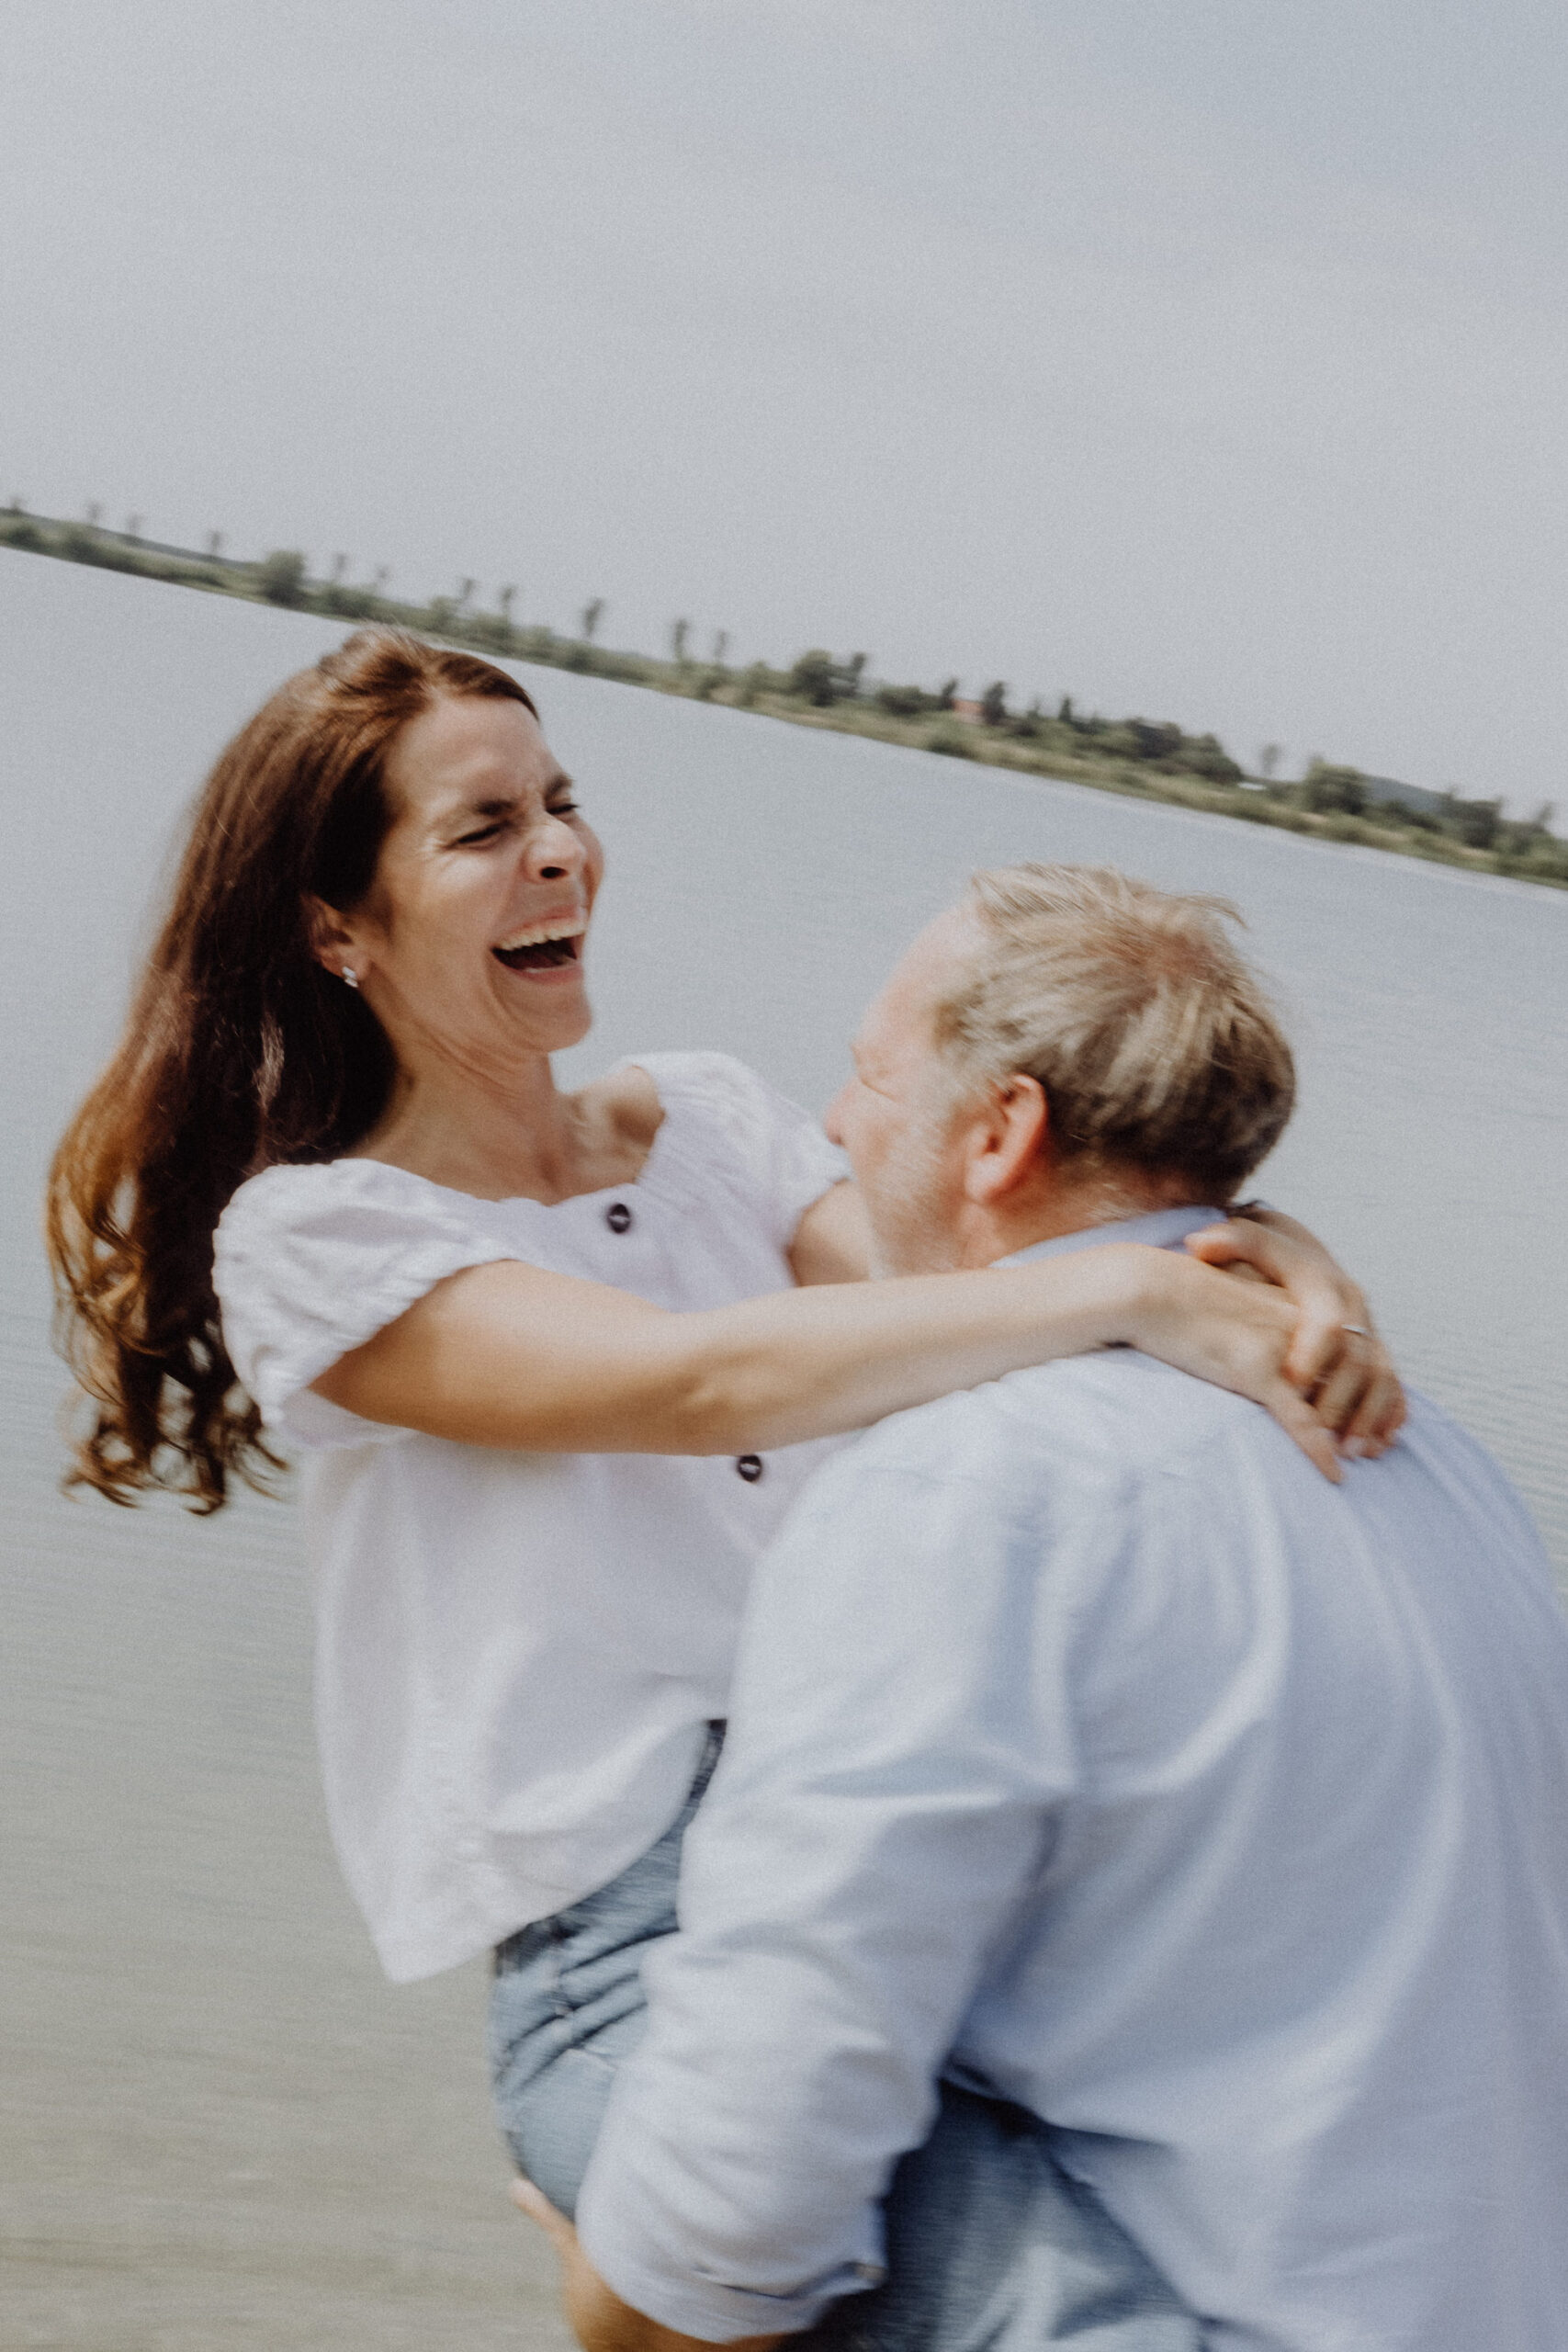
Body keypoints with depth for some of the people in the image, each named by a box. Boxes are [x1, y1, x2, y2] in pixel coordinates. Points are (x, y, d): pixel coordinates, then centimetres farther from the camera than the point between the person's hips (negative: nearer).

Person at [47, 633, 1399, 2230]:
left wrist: (1252, 1267, -21)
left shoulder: (709, 1116, 16)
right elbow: (702, 1381, -18)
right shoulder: (314, 1237, -3)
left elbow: (948, 1290, -1)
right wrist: (1133, 1291, -26)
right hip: (628, 1951, -6)